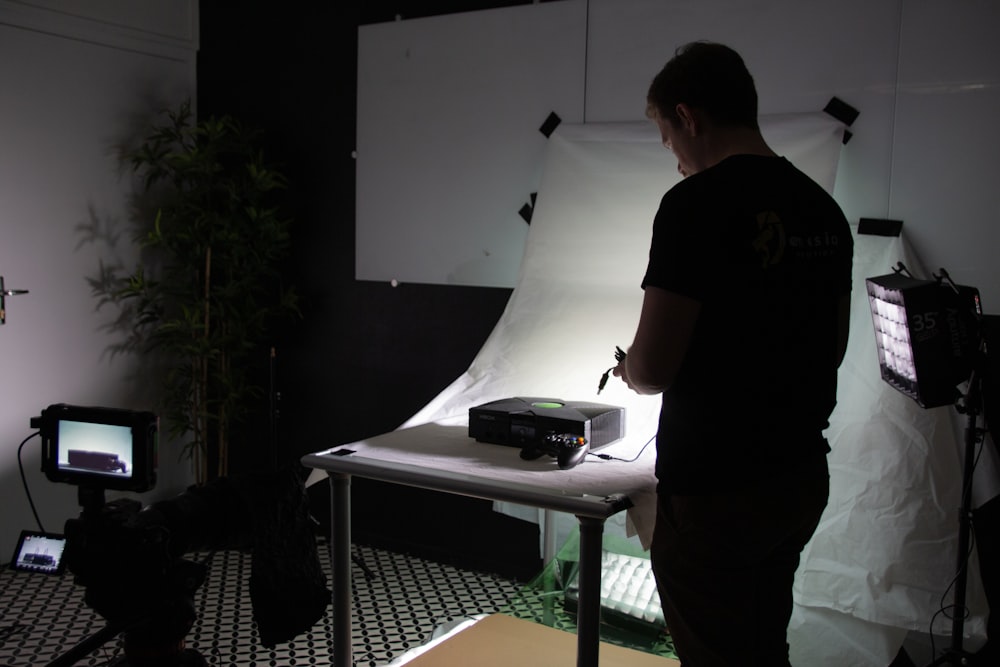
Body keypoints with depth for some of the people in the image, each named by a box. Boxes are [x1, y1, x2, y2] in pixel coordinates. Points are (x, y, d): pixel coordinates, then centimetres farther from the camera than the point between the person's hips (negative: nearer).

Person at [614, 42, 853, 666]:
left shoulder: (697, 204, -18)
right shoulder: (824, 209, 6)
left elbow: (653, 366, -21)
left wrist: (629, 368, 1)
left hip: (713, 491, -8)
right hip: (802, 478, 8)